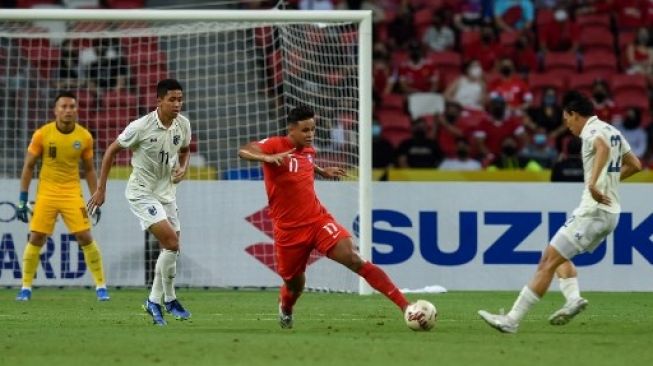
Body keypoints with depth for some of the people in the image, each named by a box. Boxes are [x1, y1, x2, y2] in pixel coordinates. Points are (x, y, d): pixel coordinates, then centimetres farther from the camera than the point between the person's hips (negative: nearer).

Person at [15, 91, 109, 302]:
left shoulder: (84, 137, -2)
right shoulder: (42, 134, -7)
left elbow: (89, 170, 10)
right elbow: (28, 166, 0)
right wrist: (22, 200, -2)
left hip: (72, 193, 0)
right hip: (46, 193, 0)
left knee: (85, 238, -7)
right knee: (36, 239, -4)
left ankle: (101, 286, 4)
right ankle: (26, 288, 8)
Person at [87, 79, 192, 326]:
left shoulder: (183, 125, -3)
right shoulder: (141, 127, -20)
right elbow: (112, 150, -8)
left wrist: (183, 168, -5)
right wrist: (101, 189, -6)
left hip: (166, 192, 7)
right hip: (141, 192, -7)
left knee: (171, 249, 6)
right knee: (171, 242, -19)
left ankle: (154, 301, 23)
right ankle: (169, 299, -4)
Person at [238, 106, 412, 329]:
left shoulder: (308, 150, 6)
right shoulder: (276, 145, -11)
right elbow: (243, 151, -29)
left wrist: (323, 172, 20)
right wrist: (267, 158, -45)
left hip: (318, 220, 3)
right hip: (289, 230, -3)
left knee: (353, 260, -18)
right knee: (294, 284, 13)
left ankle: (405, 306, -26)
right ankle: (285, 310, 52)